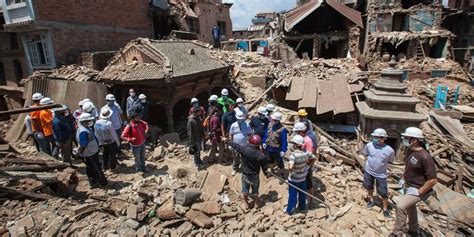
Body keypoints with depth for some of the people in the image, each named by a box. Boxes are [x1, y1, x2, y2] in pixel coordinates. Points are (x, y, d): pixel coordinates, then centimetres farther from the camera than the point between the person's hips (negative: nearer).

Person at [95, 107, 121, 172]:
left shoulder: (97, 123, -14)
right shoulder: (109, 123, -30)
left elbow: (96, 134, -2)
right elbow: (114, 134, -21)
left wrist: (100, 142, 13)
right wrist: (118, 142, -6)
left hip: (103, 142, 5)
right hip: (112, 142, -5)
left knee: (104, 155, 23)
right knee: (112, 155, 13)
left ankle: (104, 167, 37)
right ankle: (113, 168, 27)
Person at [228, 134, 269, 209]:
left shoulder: (244, 149, -25)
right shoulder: (261, 155, -25)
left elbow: (235, 145, -10)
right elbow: (264, 167, -12)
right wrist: (266, 174, 10)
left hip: (245, 174, 1)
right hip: (255, 175, 0)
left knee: (245, 190, 23)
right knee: (255, 190, 23)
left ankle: (246, 204, 40)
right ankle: (256, 204, 42)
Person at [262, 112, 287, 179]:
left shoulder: (282, 129, -25)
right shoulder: (270, 125, -6)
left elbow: (284, 141, -22)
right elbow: (266, 134, 6)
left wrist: (283, 150, -24)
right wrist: (264, 142, 1)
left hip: (277, 149, -6)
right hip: (269, 148, 6)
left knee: (279, 163, 13)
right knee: (270, 160, 27)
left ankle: (281, 174, 34)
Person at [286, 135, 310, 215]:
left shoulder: (293, 155, -31)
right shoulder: (306, 153, -13)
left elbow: (290, 167, -40)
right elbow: (308, 161, 5)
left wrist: (290, 169, -19)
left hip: (294, 179, -5)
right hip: (303, 178, 5)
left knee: (292, 194, 13)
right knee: (302, 193, 24)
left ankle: (290, 209, 30)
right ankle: (302, 207, 44)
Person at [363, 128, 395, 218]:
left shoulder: (389, 150, -22)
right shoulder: (369, 145, -18)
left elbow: (390, 161, -2)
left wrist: (382, 164, -4)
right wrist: (372, 161, -3)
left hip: (381, 174, -2)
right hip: (368, 171, 2)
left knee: (383, 193, 6)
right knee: (369, 187, 23)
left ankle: (385, 209, 28)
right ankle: (371, 200, 50)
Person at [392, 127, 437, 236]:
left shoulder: (425, 157, -29)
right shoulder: (410, 151, -3)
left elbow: (433, 180, -26)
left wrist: (419, 192, -21)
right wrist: (403, 179, 12)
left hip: (417, 189, -9)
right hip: (408, 186, 9)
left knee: (401, 206, -20)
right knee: (410, 206, 25)